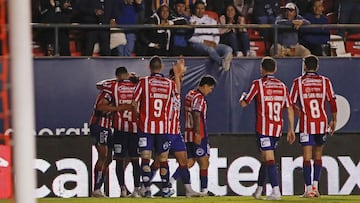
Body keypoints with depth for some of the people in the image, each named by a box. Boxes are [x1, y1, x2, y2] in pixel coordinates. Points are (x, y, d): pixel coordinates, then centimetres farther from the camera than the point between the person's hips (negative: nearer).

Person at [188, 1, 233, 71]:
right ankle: (222, 62, -74)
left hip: (212, 45, 4)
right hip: (197, 44, -4)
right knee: (210, 49, -40)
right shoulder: (191, 21, 13)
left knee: (228, 49, -27)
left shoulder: (211, 21, 27)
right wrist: (203, 41, -12)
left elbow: (216, 35, 18)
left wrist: (215, 43, -5)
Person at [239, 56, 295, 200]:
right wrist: (291, 129, 13)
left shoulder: (258, 84, -5)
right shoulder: (282, 86, 8)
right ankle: (259, 190, 28)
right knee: (265, 158, 18)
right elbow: (290, 109, 8)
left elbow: (243, 104, 1)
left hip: (264, 128, -5)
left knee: (269, 159, -10)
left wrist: (243, 96, 25)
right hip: (278, 129, 5)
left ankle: (276, 191, -21)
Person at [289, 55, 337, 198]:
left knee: (307, 157, -1)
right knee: (318, 156, 14)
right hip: (322, 123, 2)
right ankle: (315, 186, 9)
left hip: (306, 124, -2)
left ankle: (308, 189, -7)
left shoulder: (298, 82, -1)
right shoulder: (325, 81, 2)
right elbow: (332, 102, 2)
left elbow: (291, 104, 1)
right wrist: (334, 120, 13)